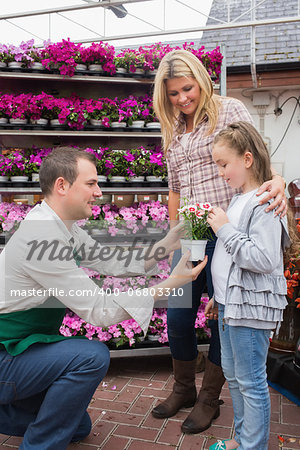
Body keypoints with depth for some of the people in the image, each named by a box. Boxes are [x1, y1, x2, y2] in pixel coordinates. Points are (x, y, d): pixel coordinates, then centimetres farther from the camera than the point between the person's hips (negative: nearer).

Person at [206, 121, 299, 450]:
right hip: (230, 302, 10)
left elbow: (263, 259, -27)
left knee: (251, 382, 4)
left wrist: (226, 230, -21)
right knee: (232, 374, 21)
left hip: (251, 306, -10)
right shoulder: (237, 200, 11)